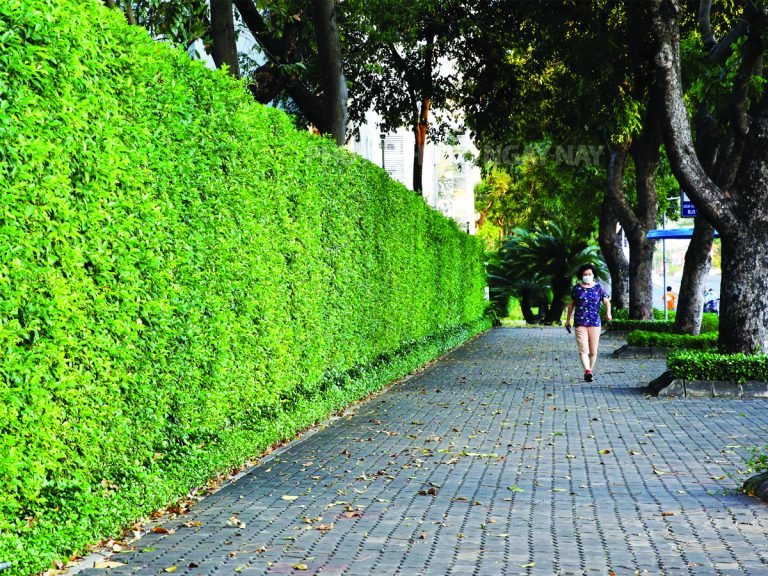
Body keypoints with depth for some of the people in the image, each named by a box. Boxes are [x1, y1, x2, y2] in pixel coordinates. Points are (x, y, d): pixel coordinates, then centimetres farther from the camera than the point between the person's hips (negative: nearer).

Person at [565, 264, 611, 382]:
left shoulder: (599, 288, 6)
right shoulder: (576, 288, 6)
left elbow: (607, 301, -1)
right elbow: (571, 304, 16)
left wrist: (608, 312, -22)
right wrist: (568, 320, 18)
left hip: (595, 323, 1)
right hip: (580, 323, -1)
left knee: (593, 351, 4)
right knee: (583, 350, -15)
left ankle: (590, 371, 18)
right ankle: (587, 371, -26)